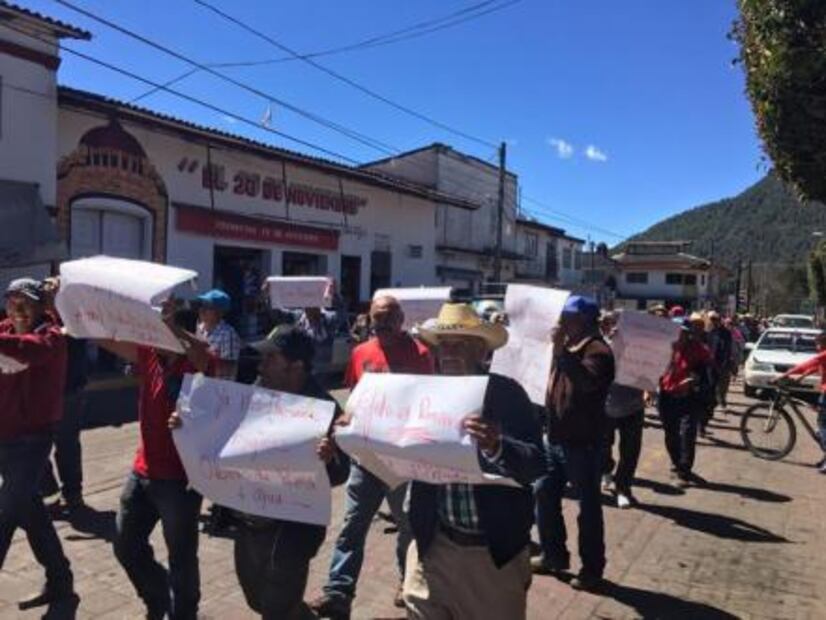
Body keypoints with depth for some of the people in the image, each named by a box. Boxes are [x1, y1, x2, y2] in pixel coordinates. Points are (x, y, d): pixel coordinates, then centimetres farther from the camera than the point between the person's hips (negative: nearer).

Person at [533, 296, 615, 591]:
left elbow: (588, 381, -36)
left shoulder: (597, 350, -16)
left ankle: (592, 569, 16)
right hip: (555, 437, 9)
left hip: (582, 442, -9)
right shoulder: (569, 346, 12)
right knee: (544, 495, 15)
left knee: (588, 505, 3)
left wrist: (561, 350, -37)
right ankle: (554, 554, 30)